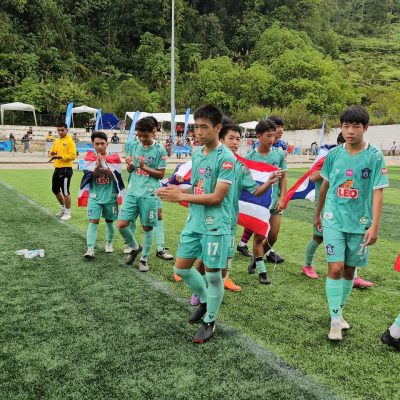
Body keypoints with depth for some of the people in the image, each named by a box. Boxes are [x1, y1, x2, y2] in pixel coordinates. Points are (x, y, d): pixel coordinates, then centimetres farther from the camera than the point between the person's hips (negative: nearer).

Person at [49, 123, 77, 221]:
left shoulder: (70, 141, -9)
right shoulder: (56, 141, 14)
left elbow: (72, 156, -17)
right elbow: (52, 152, 20)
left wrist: (60, 156, -24)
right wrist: (53, 154, -3)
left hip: (66, 169, -8)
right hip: (57, 168, 8)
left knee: (65, 191, -5)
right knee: (55, 189, 17)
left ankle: (68, 212, 8)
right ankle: (63, 207, 35)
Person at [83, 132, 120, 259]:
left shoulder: (113, 158, -3)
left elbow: (114, 176, -11)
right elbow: (89, 177, -4)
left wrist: (104, 164, -23)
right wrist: (97, 165, -19)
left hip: (110, 196, 0)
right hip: (95, 196, 0)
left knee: (110, 221, 13)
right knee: (93, 221, -11)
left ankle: (109, 243, 33)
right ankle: (90, 249, -15)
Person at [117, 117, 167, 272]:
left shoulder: (159, 150, -5)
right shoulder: (135, 146, 7)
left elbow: (161, 174, -4)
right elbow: (130, 170, 15)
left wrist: (145, 167, -17)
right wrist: (130, 165, -8)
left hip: (149, 194, -4)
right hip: (132, 192, 4)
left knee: (147, 227, 6)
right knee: (121, 224, -2)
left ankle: (144, 259, 23)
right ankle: (135, 247, 25)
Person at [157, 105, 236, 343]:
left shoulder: (226, 158, -15)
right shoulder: (197, 154, 9)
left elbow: (216, 197, -19)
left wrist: (181, 197, -20)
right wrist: (179, 190, -3)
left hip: (215, 226, -7)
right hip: (194, 222, 8)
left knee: (213, 274, 4)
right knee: (182, 268, 13)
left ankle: (209, 322, 25)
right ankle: (205, 301, 39)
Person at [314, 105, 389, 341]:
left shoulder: (375, 156, -6)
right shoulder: (333, 154, 0)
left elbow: (377, 192, -7)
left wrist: (375, 226, -13)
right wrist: (318, 214, 19)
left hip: (360, 222, 0)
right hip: (334, 219, 0)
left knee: (350, 269, 11)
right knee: (335, 268, -7)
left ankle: (340, 310, 32)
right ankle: (335, 320, 5)